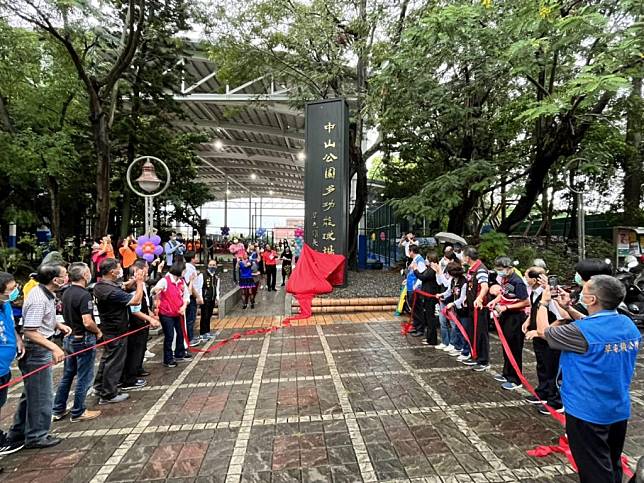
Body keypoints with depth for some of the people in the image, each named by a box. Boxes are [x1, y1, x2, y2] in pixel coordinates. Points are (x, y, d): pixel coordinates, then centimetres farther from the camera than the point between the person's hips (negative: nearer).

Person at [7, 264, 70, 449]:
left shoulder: (45, 293, 5)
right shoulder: (39, 299, -25)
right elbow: (30, 331, -27)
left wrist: (58, 325, 3)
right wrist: (54, 347, -31)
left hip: (39, 350, 10)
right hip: (37, 351, -10)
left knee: (31, 393, 23)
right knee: (41, 396, 5)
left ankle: (18, 433, 38)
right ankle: (36, 436, 21)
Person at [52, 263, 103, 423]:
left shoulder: (66, 293, 4)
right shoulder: (84, 295, -23)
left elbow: (65, 313, 16)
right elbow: (87, 322, -27)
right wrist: (98, 332, -10)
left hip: (69, 338, 9)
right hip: (83, 340, -9)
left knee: (67, 375, 19)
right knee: (84, 378, 5)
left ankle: (58, 410, 29)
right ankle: (78, 412, 15)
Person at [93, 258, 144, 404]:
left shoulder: (98, 286, 0)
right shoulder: (112, 291, -31)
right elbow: (136, 300, -30)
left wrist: (135, 282, -1)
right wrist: (140, 282, -20)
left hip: (107, 328, 10)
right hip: (117, 331, -10)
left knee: (107, 357, 24)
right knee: (114, 361, 4)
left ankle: (99, 387, 38)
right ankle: (108, 395, 16)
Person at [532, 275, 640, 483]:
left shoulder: (581, 332, -27)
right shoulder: (629, 325, -4)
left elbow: (543, 331, -12)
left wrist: (544, 302, 2)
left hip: (587, 413, -7)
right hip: (620, 411, 7)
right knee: (613, 466, 26)